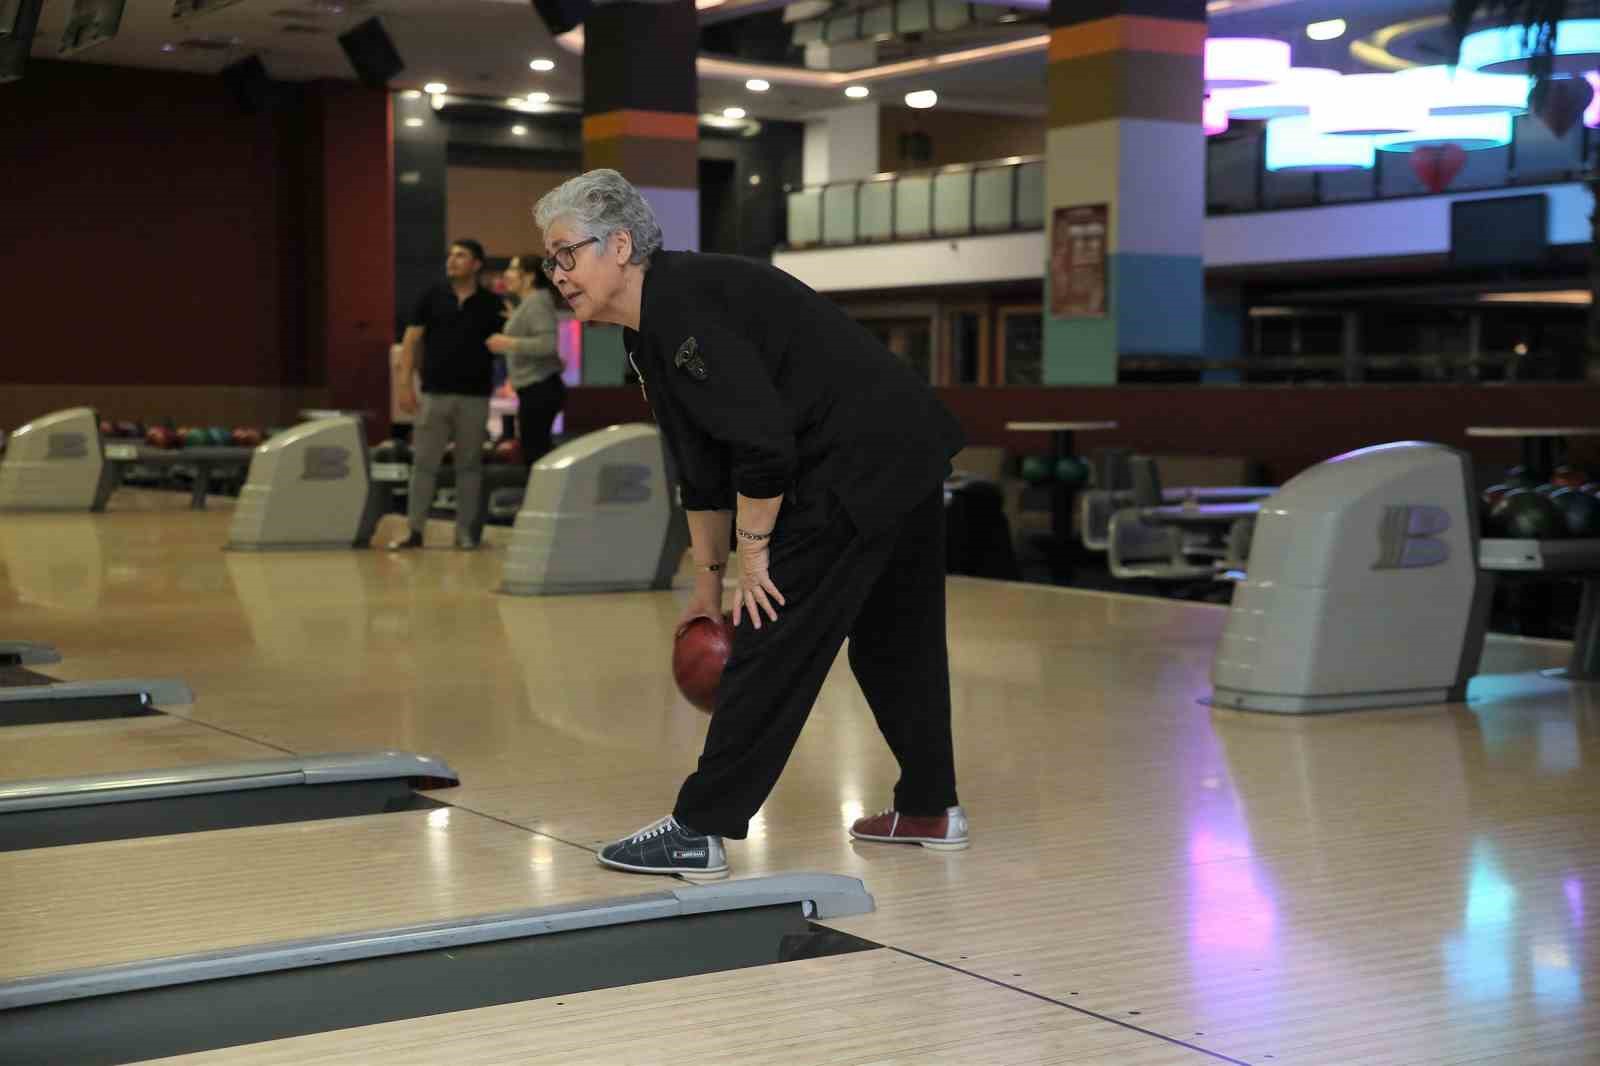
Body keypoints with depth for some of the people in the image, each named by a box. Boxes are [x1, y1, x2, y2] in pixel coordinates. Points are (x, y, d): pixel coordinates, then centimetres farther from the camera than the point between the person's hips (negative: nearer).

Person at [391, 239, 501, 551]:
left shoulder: (490, 304, 2)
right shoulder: (432, 297, 2)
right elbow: (410, 341, 3)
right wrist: (405, 384, -4)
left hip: (474, 396, 0)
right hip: (434, 394, 0)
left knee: (469, 465, 6)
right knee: (424, 463, 1)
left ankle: (466, 532, 13)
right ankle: (414, 531, 7)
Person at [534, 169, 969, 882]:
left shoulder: (684, 302, -19)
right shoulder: (649, 335, 13)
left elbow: (762, 444, -24)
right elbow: (703, 473, 19)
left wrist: (754, 556, -14)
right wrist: (708, 578, 19)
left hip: (858, 465, -11)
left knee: (773, 643, -7)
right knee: (894, 636, 20)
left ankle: (699, 831, -2)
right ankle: (929, 809, 32)